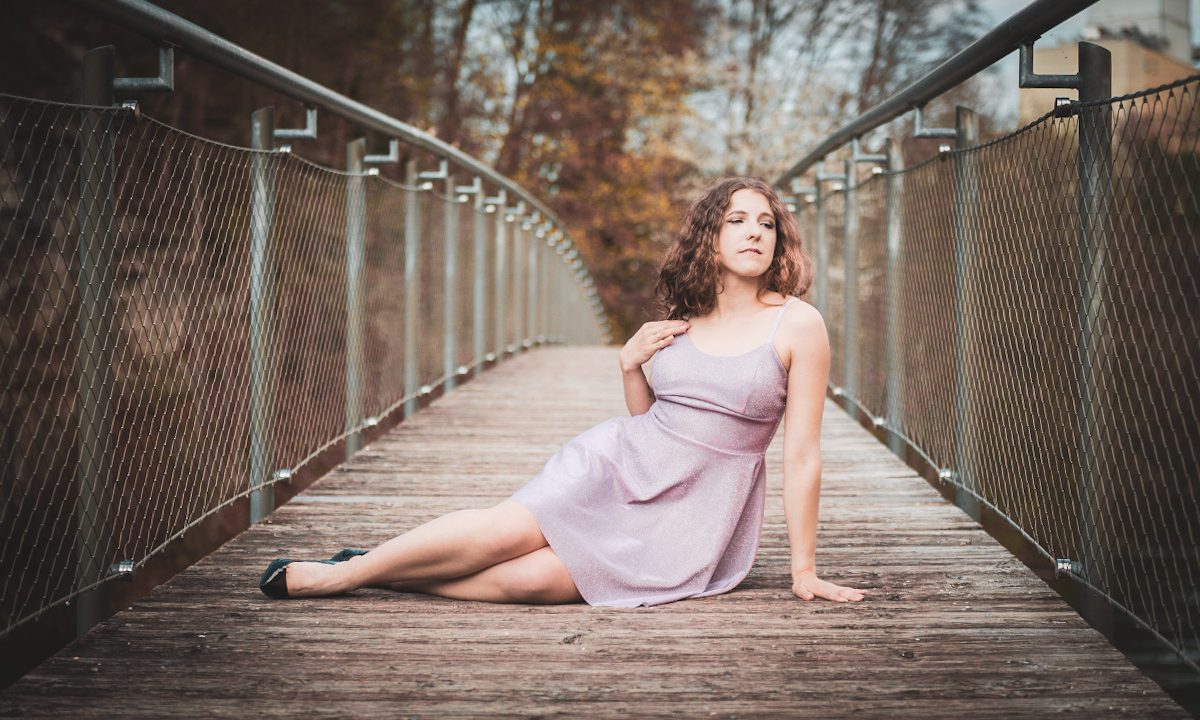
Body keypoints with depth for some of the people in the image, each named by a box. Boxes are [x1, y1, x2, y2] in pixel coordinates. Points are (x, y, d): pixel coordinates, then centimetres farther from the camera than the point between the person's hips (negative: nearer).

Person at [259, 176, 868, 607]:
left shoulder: (797, 324, -8)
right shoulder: (682, 320, 7)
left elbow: (801, 455, -8)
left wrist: (804, 568, -7)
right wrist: (630, 366, -4)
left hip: (693, 512, -3)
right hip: (621, 464, 4)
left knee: (532, 580, -24)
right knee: (506, 529, -22)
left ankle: (376, 572, -7)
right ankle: (337, 573, -5)